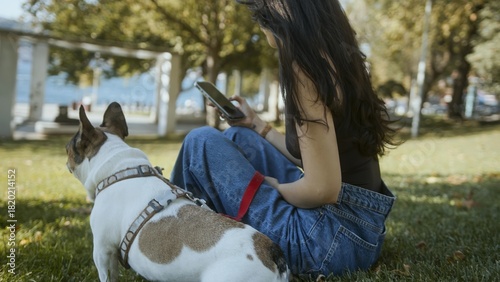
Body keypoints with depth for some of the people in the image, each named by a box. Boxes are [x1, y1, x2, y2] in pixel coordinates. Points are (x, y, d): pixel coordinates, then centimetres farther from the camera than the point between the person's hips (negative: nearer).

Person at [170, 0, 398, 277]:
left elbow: (322, 188, -22)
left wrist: (270, 186, -3)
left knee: (202, 142, -3)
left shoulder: (307, 64, -18)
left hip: (334, 235, -9)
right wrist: (256, 124, 24)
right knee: (239, 138, 18)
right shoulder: (336, 58, 10)